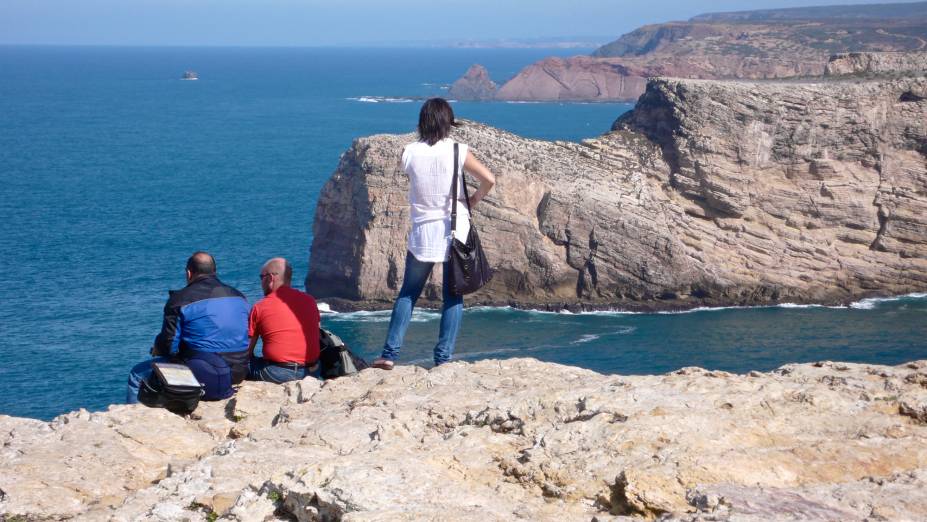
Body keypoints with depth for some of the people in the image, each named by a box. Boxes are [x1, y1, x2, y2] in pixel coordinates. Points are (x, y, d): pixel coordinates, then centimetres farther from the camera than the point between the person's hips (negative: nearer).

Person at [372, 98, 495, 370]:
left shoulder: (410, 152, -2)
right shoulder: (457, 151, -7)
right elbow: (489, 180, -11)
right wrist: (473, 199, 6)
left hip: (422, 231, 2)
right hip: (455, 230, -2)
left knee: (408, 293, 12)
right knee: (452, 296, 6)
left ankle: (390, 354, 5)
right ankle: (443, 357, 1)